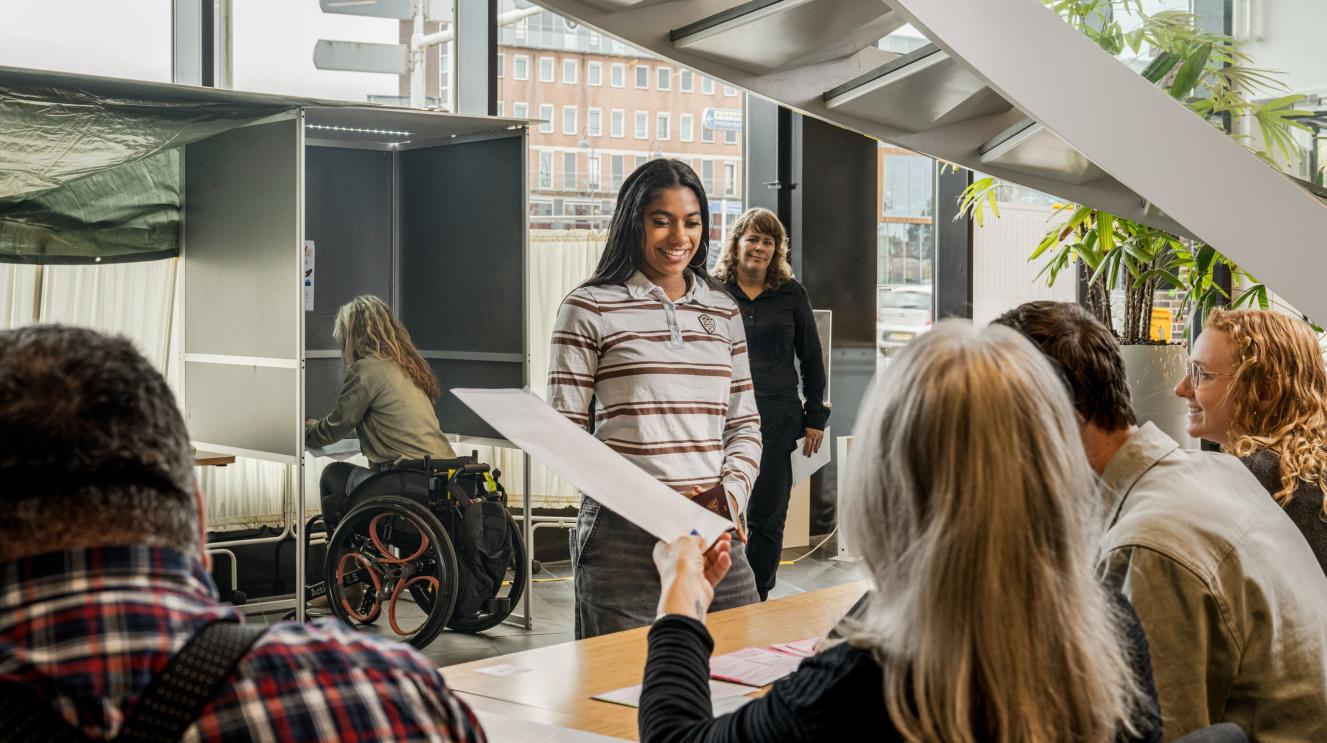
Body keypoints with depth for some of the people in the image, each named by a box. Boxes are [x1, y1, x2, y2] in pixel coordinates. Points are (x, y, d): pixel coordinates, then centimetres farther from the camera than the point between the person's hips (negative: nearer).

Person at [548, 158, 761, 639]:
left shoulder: (724, 311, 15)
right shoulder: (589, 309, 0)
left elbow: (745, 423, 16)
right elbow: (565, 431, -3)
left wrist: (732, 491, -4)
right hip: (623, 534, -4)